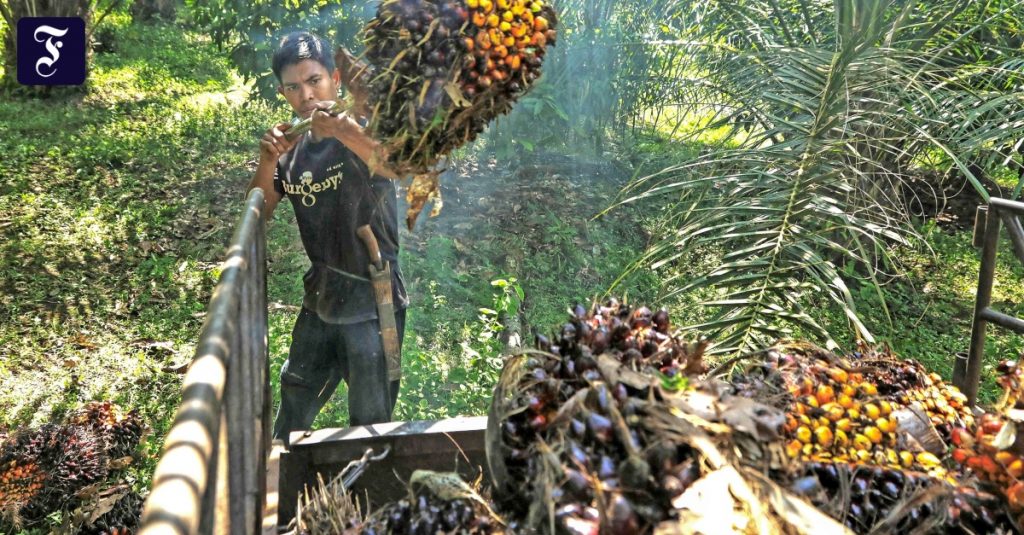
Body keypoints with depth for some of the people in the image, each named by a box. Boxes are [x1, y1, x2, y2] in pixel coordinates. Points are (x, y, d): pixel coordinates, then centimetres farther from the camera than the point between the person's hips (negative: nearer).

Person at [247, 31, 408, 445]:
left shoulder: (361, 132, -11)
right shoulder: (293, 151, 8)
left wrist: (344, 131, -43)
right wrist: (267, 163, -10)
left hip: (372, 304, -6)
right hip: (319, 302, 7)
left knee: (370, 426, 0)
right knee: (292, 413, 22)